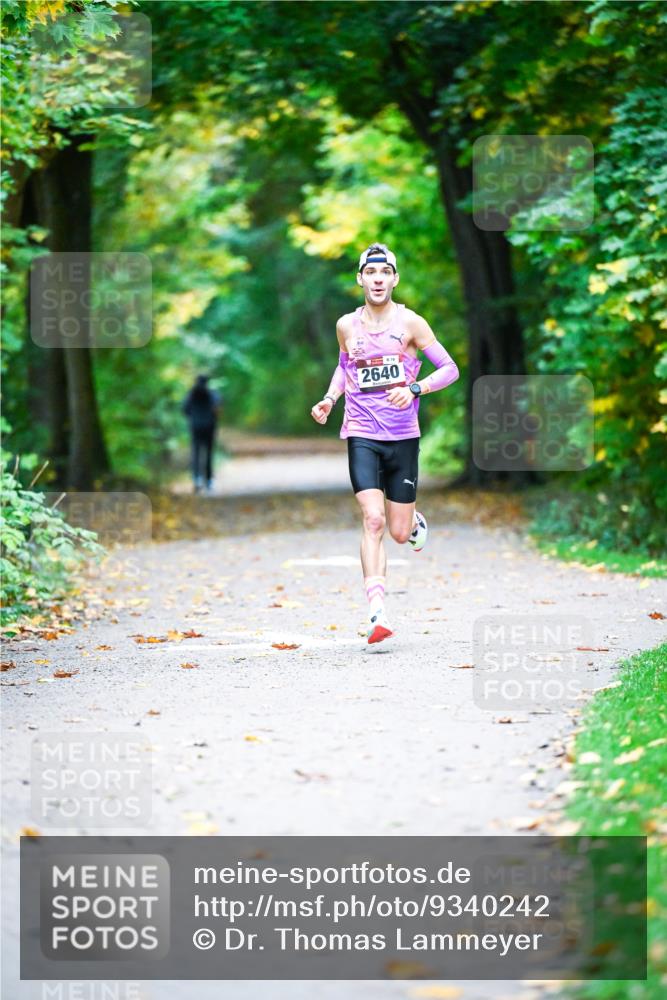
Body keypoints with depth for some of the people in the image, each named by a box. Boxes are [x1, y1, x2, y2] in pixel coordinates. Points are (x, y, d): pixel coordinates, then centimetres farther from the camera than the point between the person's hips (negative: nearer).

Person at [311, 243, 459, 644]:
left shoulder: (410, 323, -4)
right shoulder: (347, 326, 4)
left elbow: (450, 369, -3)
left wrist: (414, 389, -19)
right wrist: (330, 398, 8)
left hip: (403, 437, 0)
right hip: (361, 435, 1)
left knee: (399, 533, 5)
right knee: (373, 520, -17)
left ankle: (415, 521, 44)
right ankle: (378, 613, -21)